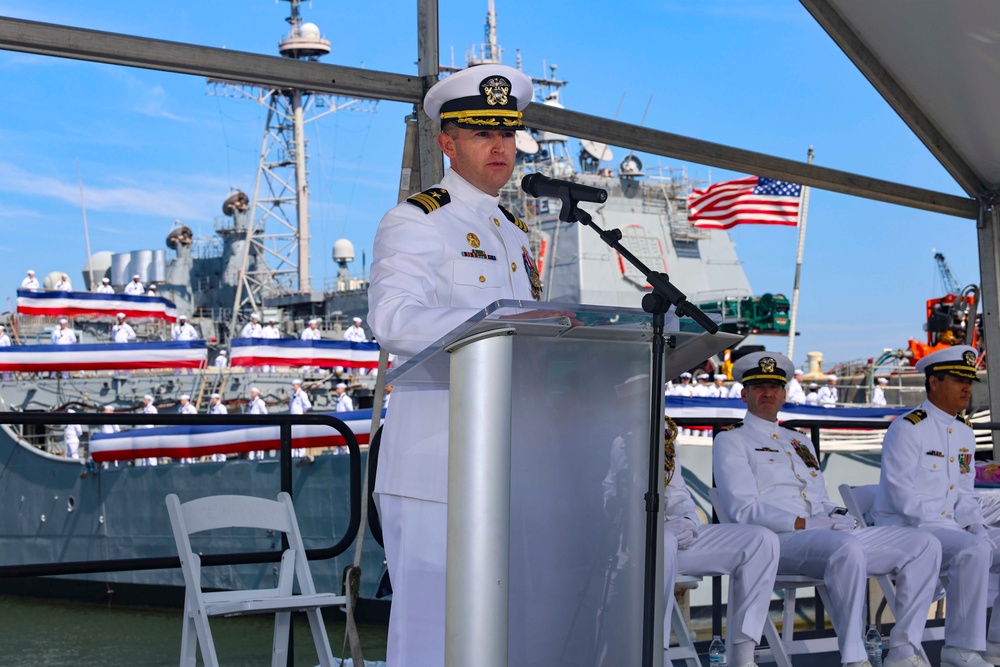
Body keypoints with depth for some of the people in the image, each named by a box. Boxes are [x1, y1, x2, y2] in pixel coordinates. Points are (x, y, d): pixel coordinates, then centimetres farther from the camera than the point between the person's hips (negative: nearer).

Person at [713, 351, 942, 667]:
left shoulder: (800, 441, 30)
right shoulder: (731, 441, 7)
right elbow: (744, 509, -7)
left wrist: (837, 519, 1)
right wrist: (803, 524, -15)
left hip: (828, 534, 8)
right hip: (778, 540, -8)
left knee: (924, 544, -7)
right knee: (847, 547, -40)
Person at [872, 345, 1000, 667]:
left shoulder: (965, 433, 14)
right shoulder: (907, 429, -11)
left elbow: (966, 495, 18)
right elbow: (904, 498, -18)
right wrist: (954, 530, -22)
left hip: (951, 527, 9)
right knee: (974, 549, -32)